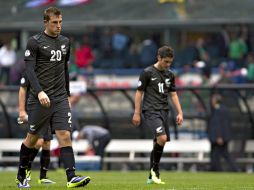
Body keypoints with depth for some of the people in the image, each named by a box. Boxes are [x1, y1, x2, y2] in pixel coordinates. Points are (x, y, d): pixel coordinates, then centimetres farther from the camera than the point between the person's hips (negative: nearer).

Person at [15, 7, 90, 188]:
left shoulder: (65, 42, 12)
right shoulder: (35, 42, -5)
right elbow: (29, 69, -13)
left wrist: (67, 95, 21)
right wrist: (39, 92, -26)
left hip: (60, 99, 4)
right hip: (40, 99, -4)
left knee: (65, 135, -10)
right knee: (32, 137, 7)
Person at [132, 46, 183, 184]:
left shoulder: (169, 75, 13)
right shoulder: (147, 73, -4)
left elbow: (173, 94, 18)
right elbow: (139, 92, -2)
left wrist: (180, 113, 10)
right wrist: (137, 113, -5)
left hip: (164, 111, 6)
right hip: (151, 110, -6)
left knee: (159, 143, 4)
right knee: (162, 138, -24)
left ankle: (152, 177, 12)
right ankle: (154, 169, -9)